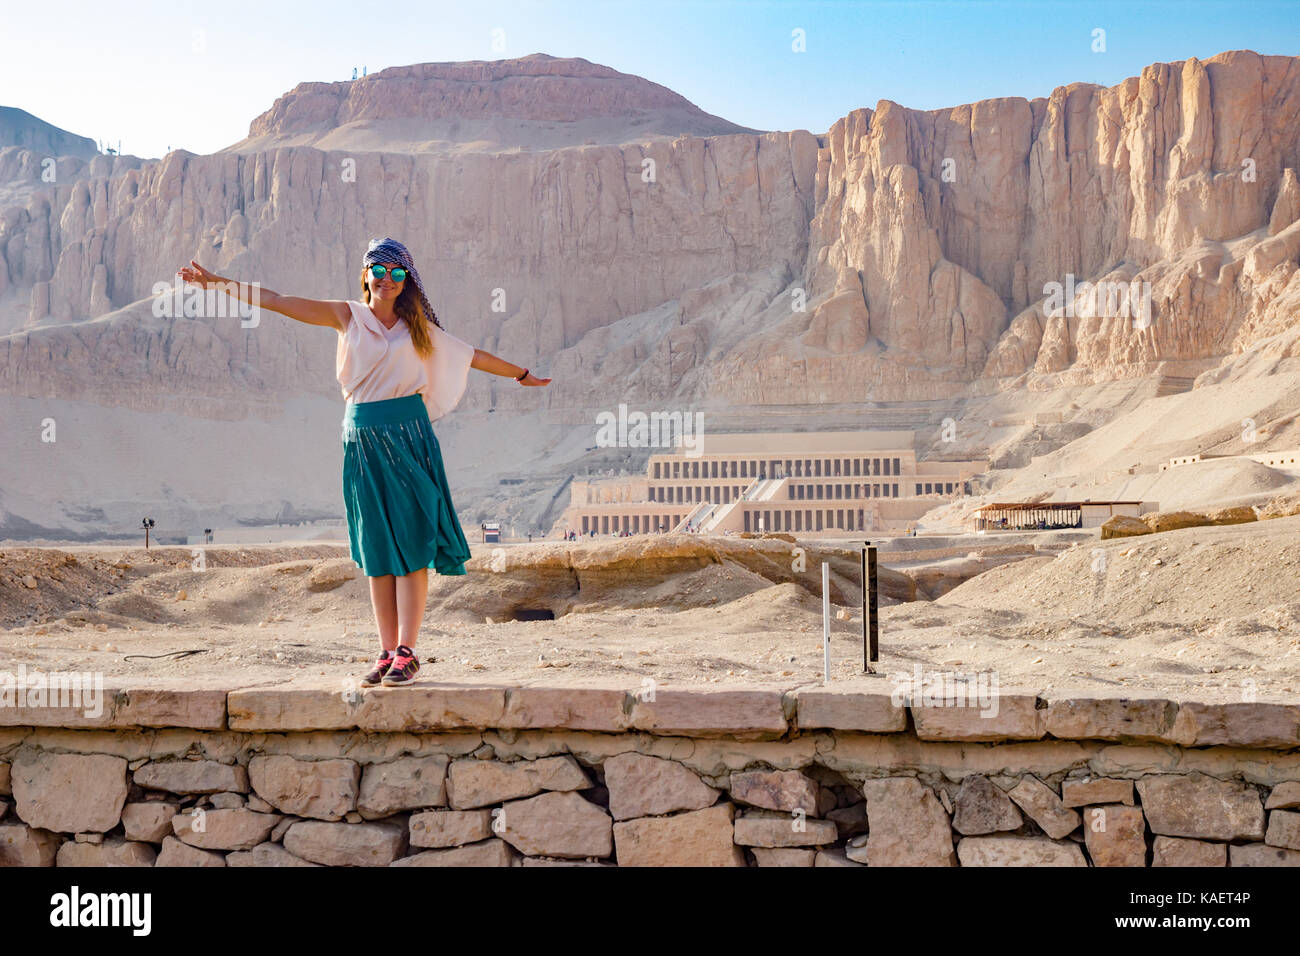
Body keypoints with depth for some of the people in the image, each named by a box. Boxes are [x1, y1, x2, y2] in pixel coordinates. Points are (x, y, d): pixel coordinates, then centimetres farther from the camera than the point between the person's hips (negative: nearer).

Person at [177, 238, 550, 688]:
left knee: (411, 544, -7)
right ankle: (387, 652, 9)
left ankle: (406, 653, -4)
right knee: (377, 551, 3)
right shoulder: (348, 315, 10)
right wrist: (218, 282, 2)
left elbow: (471, 355, 22)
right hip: (362, 439, 1)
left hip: (409, 435, -1)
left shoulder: (417, 327, 11)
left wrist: (521, 374, 30)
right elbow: (277, 301, 6)